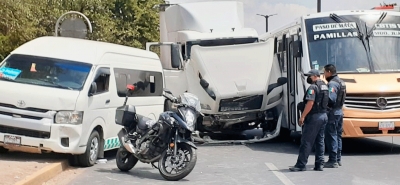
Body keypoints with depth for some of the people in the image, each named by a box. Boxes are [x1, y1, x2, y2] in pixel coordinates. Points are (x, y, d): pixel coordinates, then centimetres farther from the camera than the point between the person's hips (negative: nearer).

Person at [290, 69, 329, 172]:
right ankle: (319, 165, 12)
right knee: (320, 141, 12)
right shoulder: (325, 87, 14)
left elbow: (310, 103, -22)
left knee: (306, 142, -5)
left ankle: (301, 165, -4)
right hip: (324, 116, 9)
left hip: (314, 117, -9)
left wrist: (302, 116, -20)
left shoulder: (313, 87, -14)